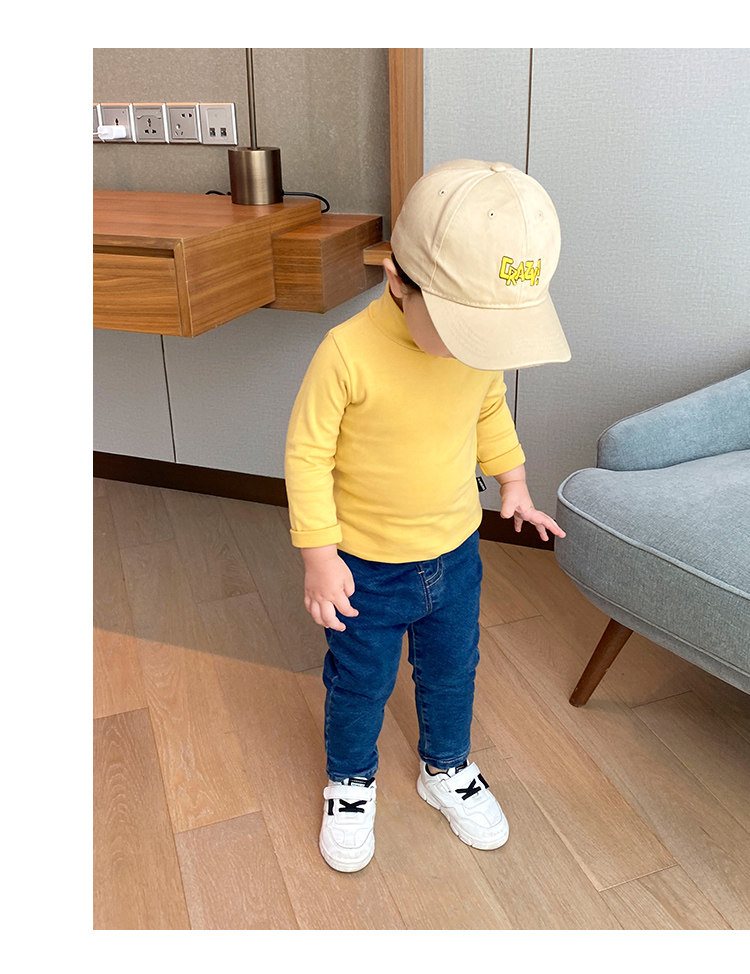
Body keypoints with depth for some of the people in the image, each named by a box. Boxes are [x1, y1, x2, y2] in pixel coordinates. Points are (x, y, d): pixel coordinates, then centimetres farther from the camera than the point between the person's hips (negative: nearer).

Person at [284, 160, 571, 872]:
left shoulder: (484, 337, -11)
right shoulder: (349, 351, -28)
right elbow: (307, 453, -18)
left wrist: (513, 483, 6)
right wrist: (319, 554, -17)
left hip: (454, 554, 5)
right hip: (366, 566, -4)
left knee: (451, 671, 23)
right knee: (359, 684, 17)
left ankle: (446, 769, 51)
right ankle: (350, 780, 46)